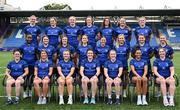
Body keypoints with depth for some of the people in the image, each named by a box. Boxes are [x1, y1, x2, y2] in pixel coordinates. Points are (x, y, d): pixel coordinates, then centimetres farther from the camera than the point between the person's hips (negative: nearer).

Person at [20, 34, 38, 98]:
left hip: (32, 65, 1)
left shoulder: (34, 46, 7)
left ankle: (30, 91, 18)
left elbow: (36, 55, 12)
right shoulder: (22, 46, 5)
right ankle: (25, 91, 12)